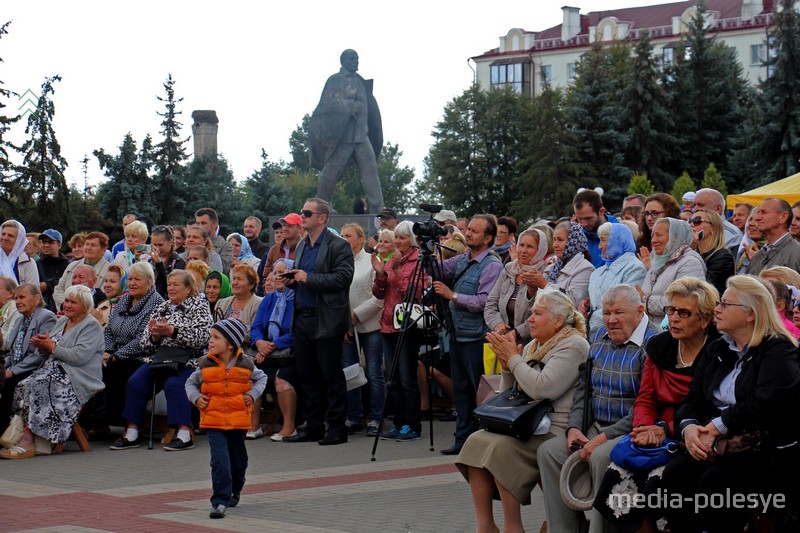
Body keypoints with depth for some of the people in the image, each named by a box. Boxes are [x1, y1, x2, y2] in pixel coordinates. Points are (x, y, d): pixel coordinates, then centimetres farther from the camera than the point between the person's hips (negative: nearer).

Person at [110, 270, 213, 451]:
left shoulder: (199, 306, 6)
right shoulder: (160, 308, 21)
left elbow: (201, 337, -12)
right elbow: (143, 343, 16)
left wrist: (171, 331, -20)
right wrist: (154, 335, -7)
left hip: (186, 362, -5)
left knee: (174, 384, -34)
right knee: (135, 382, -21)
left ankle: (184, 435, -35)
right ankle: (131, 434, -20)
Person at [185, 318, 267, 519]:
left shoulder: (245, 365, -3)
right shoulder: (205, 365, -2)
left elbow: (261, 378, 16)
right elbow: (191, 383, 13)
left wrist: (253, 394, 0)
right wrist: (196, 398, -5)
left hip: (239, 421, 1)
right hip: (214, 421, -1)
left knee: (238, 461, 15)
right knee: (220, 461, -13)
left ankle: (234, 492, 40)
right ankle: (220, 501, -11)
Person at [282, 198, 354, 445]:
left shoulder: (339, 246, -7)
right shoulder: (302, 246, 18)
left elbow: (343, 277, -18)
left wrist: (308, 278, -19)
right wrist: (292, 279, 4)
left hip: (326, 321, -8)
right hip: (302, 320, 8)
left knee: (332, 376, -2)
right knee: (307, 376, 10)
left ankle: (337, 428, 4)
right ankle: (313, 427, 17)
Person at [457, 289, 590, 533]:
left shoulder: (573, 346, -9)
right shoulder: (533, 347, 19)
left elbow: (542, 389, -22)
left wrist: (513, 358, -10)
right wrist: (507, 366, 5)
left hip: (556, 431, -9)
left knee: (501, 448, -29)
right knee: (476, 441, -12)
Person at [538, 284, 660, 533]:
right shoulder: (600, 338, 15)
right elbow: (583, 388, 18)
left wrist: (604, 437, -20)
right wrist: (574, 427, 2)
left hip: (632, 432, -8)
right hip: (595, 427, 8)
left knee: (601, 456, -34)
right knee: (549, 451, -10)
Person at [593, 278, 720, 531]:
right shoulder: (658, 347, 14)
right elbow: (645, 400, 13)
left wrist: (666, 430, -18)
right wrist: (645, 428, -9)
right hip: (658, 437, 5)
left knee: (657, 479, -31)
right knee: (620, 471, -21)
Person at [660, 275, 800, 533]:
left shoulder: (779, 351, -5)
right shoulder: (717, 350, 17)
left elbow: (766, 405, -22)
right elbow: (692, 401, 11)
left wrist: (718, 426, -19)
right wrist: (688, 427, -12)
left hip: (771, 453, -6)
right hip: (718, 447, 6)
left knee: (714, 480, -31)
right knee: (675, 472, -22)